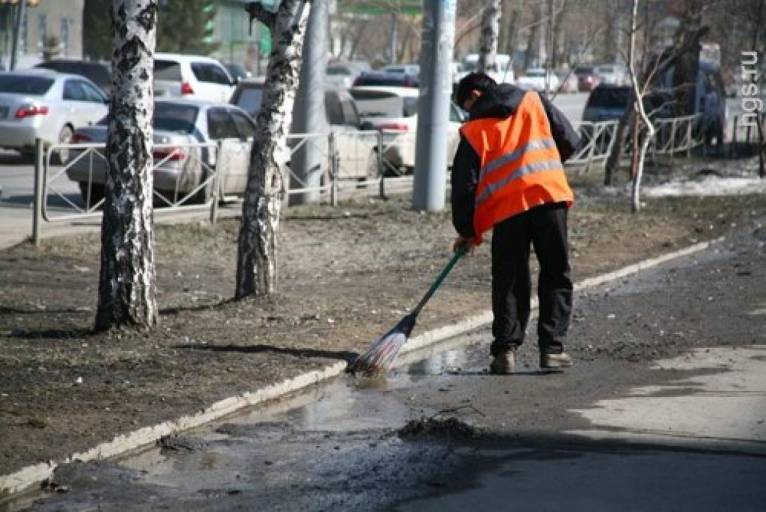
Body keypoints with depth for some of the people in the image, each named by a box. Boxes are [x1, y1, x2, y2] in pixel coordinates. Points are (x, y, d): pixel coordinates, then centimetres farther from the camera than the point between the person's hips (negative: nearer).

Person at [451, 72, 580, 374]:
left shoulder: (474, 130, 8)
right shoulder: (533, 102, 14)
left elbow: (464, 183, 5)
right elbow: (570, 141, 12)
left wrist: (466, 230, 13)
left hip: (507, 208, -1)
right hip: (550, 196, 1)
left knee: (509, 283, 8)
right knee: (556, 277, 9)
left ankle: (505, 350, 2)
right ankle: (552, 348, 4)